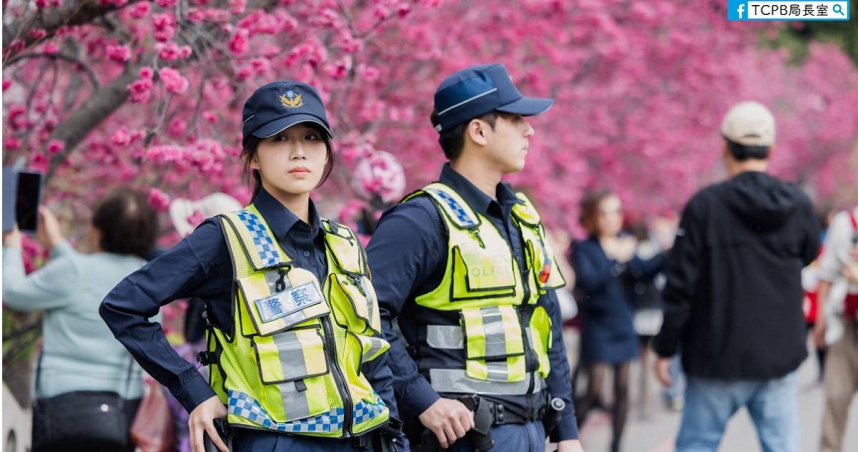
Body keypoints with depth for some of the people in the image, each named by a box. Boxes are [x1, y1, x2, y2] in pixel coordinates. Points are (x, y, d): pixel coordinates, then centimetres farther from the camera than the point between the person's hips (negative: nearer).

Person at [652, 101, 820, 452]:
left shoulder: (705, 206, -12)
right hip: (781, 356, 3)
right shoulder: (798, 206, -2)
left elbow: (680, 287, -11)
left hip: (719, 358, -3)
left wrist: (665, 349, -2)